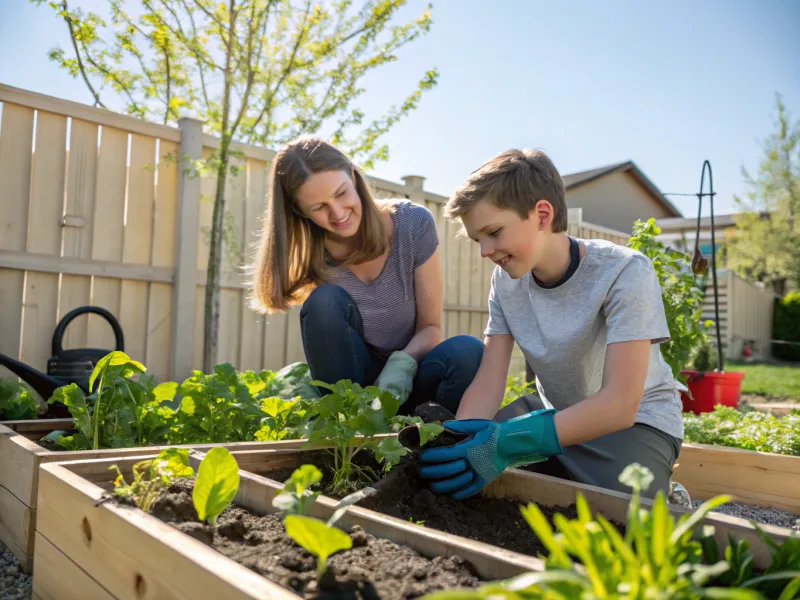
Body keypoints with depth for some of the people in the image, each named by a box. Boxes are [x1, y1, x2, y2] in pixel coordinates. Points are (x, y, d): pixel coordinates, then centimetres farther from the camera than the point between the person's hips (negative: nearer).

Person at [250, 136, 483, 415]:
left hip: (406, 373, 0)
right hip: (354, 381, 1)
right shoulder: (309, 255, -11)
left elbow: (430, 326, -11)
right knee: (324, 301, -28)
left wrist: (401, 365, -31)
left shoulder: (413, 223, -14)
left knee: (468, 353, -32)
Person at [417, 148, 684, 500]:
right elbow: (488, 383, -13)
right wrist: (458, 442, -34)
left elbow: (620, 403, -33)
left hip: (637, 419, -5)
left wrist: (507, 443, -44)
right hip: (554, 410, 5)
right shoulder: (506, 279, -9)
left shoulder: (625, 271, -25)